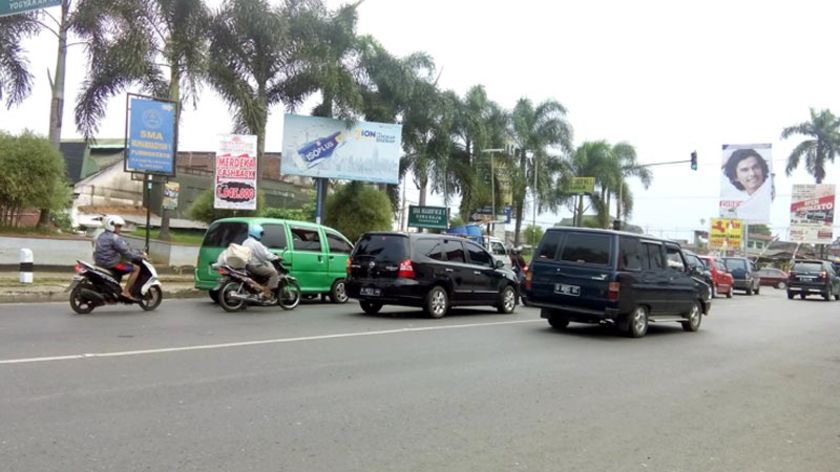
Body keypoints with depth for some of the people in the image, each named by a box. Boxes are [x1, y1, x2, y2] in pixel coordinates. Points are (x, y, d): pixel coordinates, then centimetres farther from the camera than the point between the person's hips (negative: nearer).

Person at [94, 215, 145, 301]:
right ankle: (126, 292, -12)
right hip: (110, 264, -10)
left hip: (100, 262, 10)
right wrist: (140, 255, -6)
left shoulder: (101, 236, 16)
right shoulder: (114, 238, -16)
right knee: (136, 268, -8)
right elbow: (126, 252, -18)